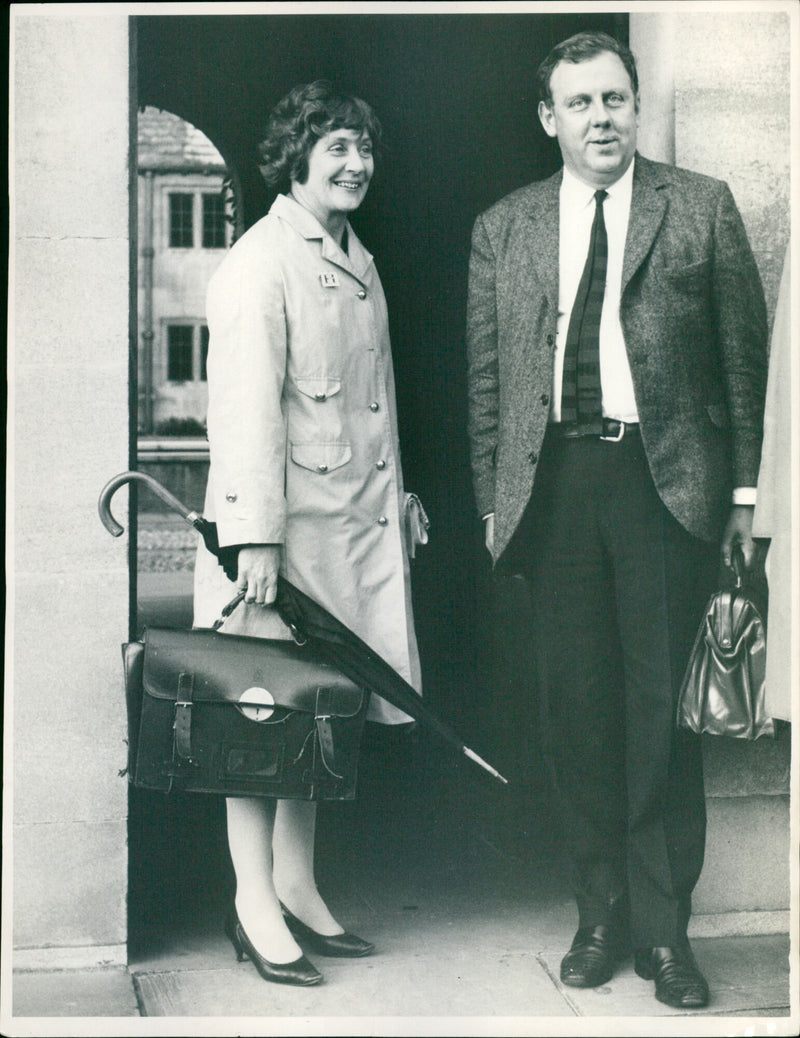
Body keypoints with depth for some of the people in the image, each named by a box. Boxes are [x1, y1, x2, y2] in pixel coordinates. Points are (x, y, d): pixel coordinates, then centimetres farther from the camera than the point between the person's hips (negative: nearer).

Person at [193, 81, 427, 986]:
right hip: (288, 522, -8)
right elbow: (245, 406, -17)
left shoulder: (357, 261, 18)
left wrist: (398, 494, 24)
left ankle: (298, 890, 21)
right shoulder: (258, 263, -10)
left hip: (358, 522, 8)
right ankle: (254, 905, 6)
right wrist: (254, 536, -23)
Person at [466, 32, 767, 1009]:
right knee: (577, 710, 5)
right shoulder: (501, 229, 12)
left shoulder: (702, 207, 6)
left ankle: (663, 928, 10)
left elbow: (747, 356, 5)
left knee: (662, 710, 0)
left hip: (668, 483, -2)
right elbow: (485, 379, 12)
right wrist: (494, 503, 8)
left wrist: (745, 490, 0)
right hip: (554, 484, 2)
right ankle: (601, 915, 17)